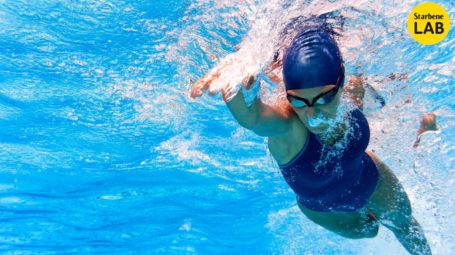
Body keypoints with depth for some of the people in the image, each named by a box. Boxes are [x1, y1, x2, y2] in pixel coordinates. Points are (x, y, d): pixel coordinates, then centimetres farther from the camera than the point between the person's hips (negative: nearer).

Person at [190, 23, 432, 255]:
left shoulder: (351, 94, -35)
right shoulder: (286, 125, -48)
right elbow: (251, 115, -75)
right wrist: (239, 81, -91)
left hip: (371, 182, 2)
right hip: (320, 208, -2)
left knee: (404, 224, 30)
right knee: (368, 231, 31)